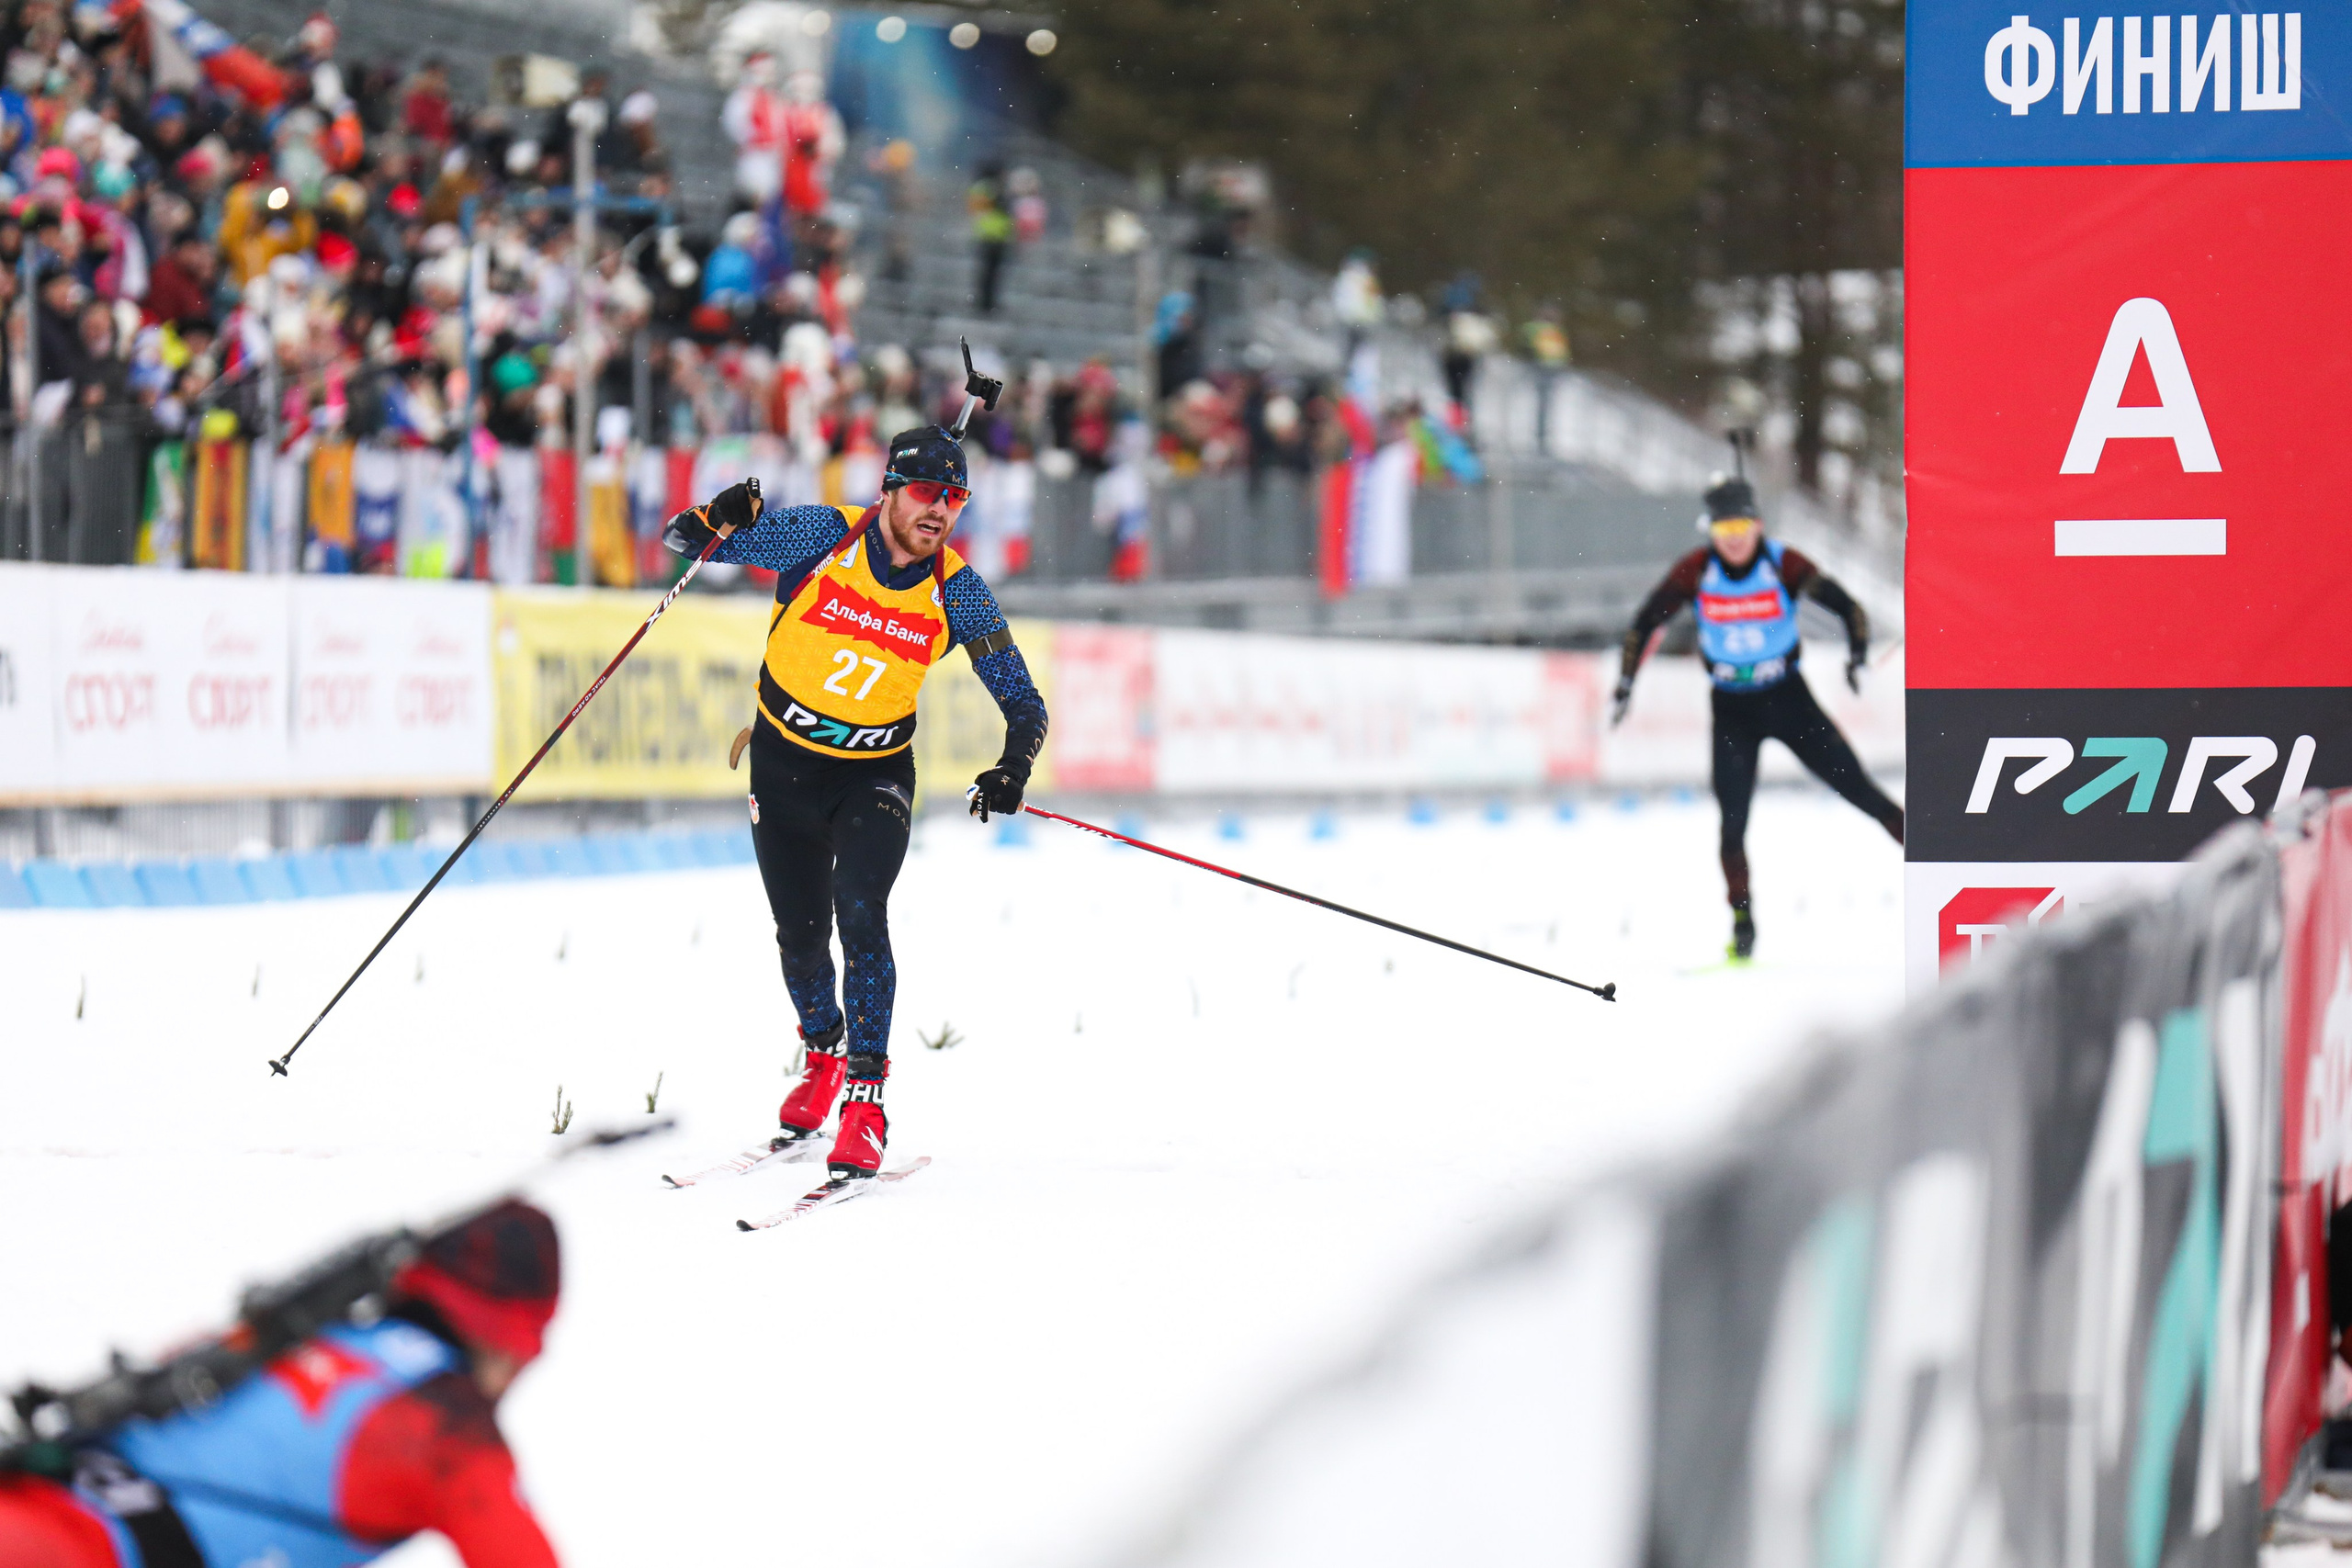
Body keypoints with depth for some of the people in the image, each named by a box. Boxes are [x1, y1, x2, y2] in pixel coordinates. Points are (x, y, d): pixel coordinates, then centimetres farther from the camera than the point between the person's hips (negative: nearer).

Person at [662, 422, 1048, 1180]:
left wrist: (1013, 768, -27)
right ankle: (823, 1052, 39)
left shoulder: (956, 591, -12)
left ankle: (865, 1100, -16)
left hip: (875, 777, -1)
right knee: (801, 935, 8)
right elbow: (681, 539, -11)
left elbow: (1024, 702, -6)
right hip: (785, 766, 1)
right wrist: (718, 521, -35)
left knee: (859, 912, -22)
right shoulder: (822, 538, -16)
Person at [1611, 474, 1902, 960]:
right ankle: (1742, 921, 4)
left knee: (1857, 787, -5)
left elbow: (1847, 607, -10)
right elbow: (1645, 623, -2)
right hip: (1731, 709, 1)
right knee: (1733, 820, -8)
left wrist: (1857, 656, -26)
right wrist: (1625, 684, -6)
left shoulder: (1784, 565, -16)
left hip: (1788, 700, -1)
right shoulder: (1695, 572, -13)